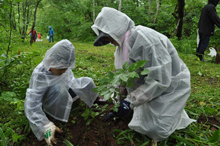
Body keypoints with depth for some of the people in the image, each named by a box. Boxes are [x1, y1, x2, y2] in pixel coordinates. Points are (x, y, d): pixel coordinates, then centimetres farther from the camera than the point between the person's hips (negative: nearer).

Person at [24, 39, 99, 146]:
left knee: (88, 82, -3)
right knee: (59, 87, -38)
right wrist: (46, 126, -47)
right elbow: (32, 105, -39)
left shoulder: (62, 65, -20)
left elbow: (69, 80, 2)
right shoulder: (39, 75, -36)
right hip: (49, 101, -6)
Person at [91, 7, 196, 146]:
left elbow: (160, 79, -31)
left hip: (170, 86, -8)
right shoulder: (123, 43, -1)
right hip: (150, 84, 8)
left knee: (154, 129, -13)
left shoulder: (144, 39, -30)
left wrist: (130, 102, -30)